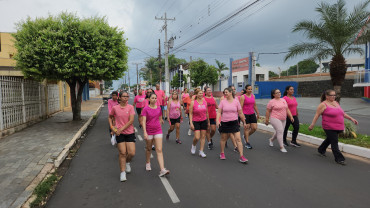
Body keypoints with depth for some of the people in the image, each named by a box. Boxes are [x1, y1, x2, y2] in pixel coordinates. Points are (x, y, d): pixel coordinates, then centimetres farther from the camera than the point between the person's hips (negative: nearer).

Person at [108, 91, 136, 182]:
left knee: (132, 153, -4)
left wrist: (121, 129, -13)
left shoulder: (130, 107, -2)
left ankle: (127, 162, 31)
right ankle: (123, 173, 13)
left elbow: (131, 120, -10)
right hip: (119, 134, 0)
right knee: (122, 153, -1)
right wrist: (111, 127, 3)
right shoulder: (115, 108, 1)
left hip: (130, 133, 0)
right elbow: (110, 117, 19)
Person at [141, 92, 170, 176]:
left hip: (158, 131, 2)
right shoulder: (146, 109, -8)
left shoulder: (159, 108, 3)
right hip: (149, 131, -2)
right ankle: (148, 163, 41)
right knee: (149, 148, 16)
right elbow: (144, 121, -15)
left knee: (159, 150, -6)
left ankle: (162, 170, -12)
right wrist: (145, 132, -23)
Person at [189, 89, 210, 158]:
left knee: (203, 136, 5)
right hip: (196, 121, -4)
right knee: (197, 137, -9)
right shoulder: (193, 102, -8)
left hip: (204, 121, 4)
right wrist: (191, 123, -14)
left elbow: (207, 112, 13)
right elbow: (190, 113, -7)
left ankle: (201, 151, 15)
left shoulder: (205, 102, 3)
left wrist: (208, 121, 15)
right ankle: (193, 145, 24)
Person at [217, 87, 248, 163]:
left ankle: (241, 156, -1)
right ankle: (222, 153, 33)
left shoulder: (236, 102, -1)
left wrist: (244, 122, 11)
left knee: (238, 139, -6)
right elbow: (219, 112, -4)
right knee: (223, 138, 13)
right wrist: (217, 120, -17)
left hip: (234, 123, 0)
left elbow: (240, 113, 6)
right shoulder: (222, 101, 0)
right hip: (224, 123, 1)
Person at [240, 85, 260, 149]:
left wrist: (258, 113, 18)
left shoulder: (253, 96, 9)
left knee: (254, 128, 2)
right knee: (247, 128, 1)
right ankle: (247, 143, 13)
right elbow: (240, 107, -12)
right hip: (245, 115, -5)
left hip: (252, 114, 6)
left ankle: (246, 136, 28)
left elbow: (255, 105, 17)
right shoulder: (243, 97, -8)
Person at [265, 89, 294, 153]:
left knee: (279, 132, 15)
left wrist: (291, 116, 5)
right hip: (275, 119, -7)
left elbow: (287, 109, 14)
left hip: (283, 120, 7)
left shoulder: (283, 100, 11)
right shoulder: (271, 102, -6)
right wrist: (267, 119, -4)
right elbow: (268, 111, -4)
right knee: (280, 131, -14)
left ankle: (271, 140, 41)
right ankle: (281, 147, -8)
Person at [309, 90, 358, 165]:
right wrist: (312, 124, -17)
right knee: (334, 143, -5)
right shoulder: (323, 105, -11)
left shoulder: (336, 103, 12)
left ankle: (321, 150, 40)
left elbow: (343, 113, 21)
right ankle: (339, 159, 3)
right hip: (329, 128, -8)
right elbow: (317, 115, -12)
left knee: (329, 140, 21)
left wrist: (351, 118, 17)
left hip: (338, 128, 8)